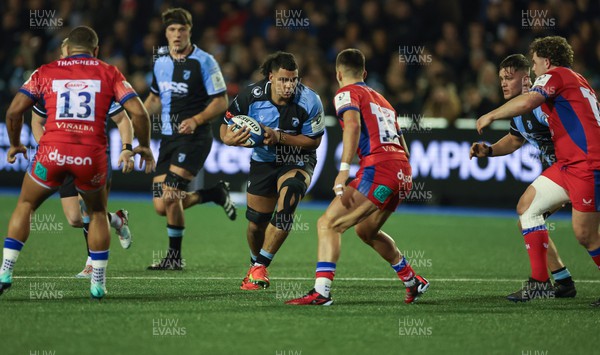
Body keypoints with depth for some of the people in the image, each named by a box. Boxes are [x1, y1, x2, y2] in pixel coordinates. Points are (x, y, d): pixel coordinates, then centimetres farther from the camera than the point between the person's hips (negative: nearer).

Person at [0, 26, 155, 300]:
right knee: (97, 213, 25)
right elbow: (138, 113, 4)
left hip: (52, 153, 0)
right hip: (92, 155, 0)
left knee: (25, 206, 23)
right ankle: (98, 284, 19)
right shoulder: (109, 73, 12)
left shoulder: (45, 72, 13)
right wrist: (143, 147, 18)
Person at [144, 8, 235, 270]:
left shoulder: (204, 61, -7)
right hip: (168, 138, 7)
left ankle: (175, 257, -2)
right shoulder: (161, 61, 11)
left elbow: (221, 102, -7)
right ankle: (216, 193, 22)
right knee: (161, 206, -2)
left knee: (170, 196, -18)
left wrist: (196, 120, -22)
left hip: (194, 137, -7)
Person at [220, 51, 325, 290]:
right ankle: (255, 264, 37)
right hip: (263, 161, 2)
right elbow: (226, 127, -5)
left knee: (288, 197, -30)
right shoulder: (251, 96, -17)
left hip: (297, 162, -2)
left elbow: (313, 141, -15)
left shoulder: (309, 101, -23)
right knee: (256, 223, 4)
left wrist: (279, 137, -28)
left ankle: (260, 266, -19)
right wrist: (231, 138, -30)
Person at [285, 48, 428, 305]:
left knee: (328, 225, -10)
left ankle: (321, 292, -24)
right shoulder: (380, 98, 29)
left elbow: (353, 124, -17)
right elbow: (403, 147, 28)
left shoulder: (347, 93, 5)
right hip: (403, 172, 8)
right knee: (366, 230, 28)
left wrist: (343, 171, -26)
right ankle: (413, 282, 37)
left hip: (378, 168, -8)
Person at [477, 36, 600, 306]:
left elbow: (526, 102, -22)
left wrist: (491, 116, -9)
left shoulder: (555, 75, -4)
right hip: (569, 163, 10)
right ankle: (539, 281, 2)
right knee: (528, 206, 7)